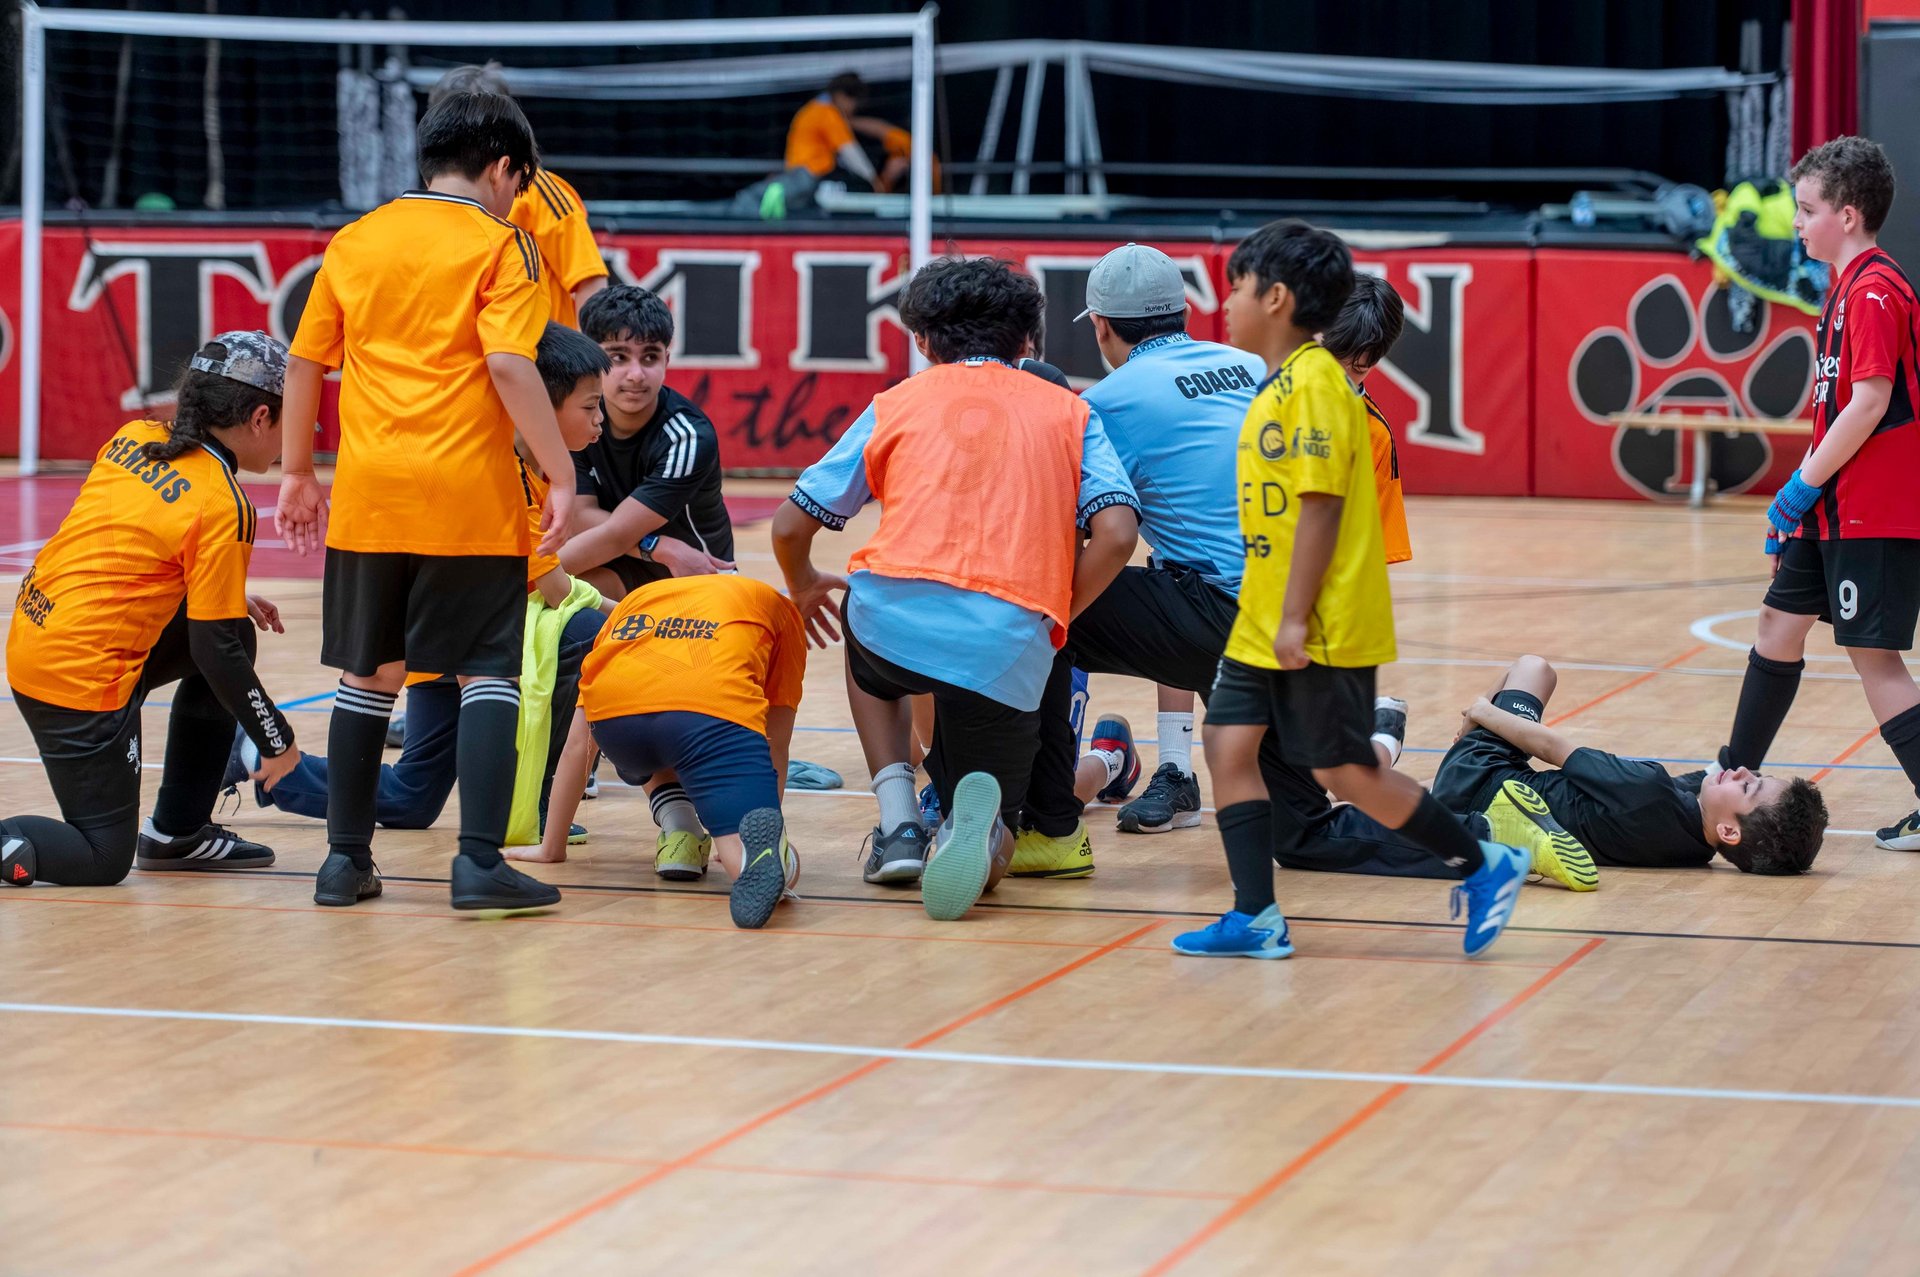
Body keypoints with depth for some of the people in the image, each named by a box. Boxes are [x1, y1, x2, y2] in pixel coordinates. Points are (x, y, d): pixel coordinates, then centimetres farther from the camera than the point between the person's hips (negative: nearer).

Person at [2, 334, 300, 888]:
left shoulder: (133, 438, 6)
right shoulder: (222, 507, -14)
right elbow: (216, 652, -13)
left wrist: (228, 598, 24)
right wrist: (278, 742, -1)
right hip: (84, 677, -8)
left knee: (235, 635, 22)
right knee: (102, 859, 5)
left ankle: (177, 832, 26)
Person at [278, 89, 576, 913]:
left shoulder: (355, 242, 12)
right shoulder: (498, 244, -2)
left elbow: (306, 362, 13)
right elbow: (508, 365, -14)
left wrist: (297, 474, 23)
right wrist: (561, 477, -11)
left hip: (369, 495, 5)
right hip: (470, 497, -5)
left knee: (368, 673, 14)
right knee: (487, 673, 0)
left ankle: (346, 858, 16)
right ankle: (479, 861, -8)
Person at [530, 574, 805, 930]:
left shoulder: (636, 600, 42)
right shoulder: (776, 607, 38)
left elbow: (577, 746, 40)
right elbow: (777, 744, 38)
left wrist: (552, 847, 47)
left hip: (615, 714, 3)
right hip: (714, 711, -3)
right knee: (779, 870, -5)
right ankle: (758, 846, -37)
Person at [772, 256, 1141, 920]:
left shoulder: (897, 403, 19)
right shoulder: (1068, 410, 18)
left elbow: (791, 525, 19)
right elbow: (1116, 534, 2)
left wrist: (804, 587, 40)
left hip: (897, 613, 1)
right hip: (1010, 651, 0)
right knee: (984, 853, 18)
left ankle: (899, 829, 18)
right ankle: (974, 826, -21)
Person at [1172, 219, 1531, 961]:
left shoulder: (1313, 382, -16)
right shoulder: (1280, 384, 14)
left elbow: (1321, 503, -21)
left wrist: (1295, 618, -22)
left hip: (1321, 629, -9)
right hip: (1266, 623, 9)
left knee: (1343, 771, -2)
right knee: (1230, 743, 3)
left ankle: (1483, 866, 11)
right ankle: (1256, 918, 5)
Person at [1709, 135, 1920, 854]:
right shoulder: (1847, 288, 15)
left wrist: (1803, 486, -17)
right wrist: (1801, 488, 18)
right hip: (1835, 509, 10)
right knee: (1781, 619, 16)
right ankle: (1736, 779, 27)